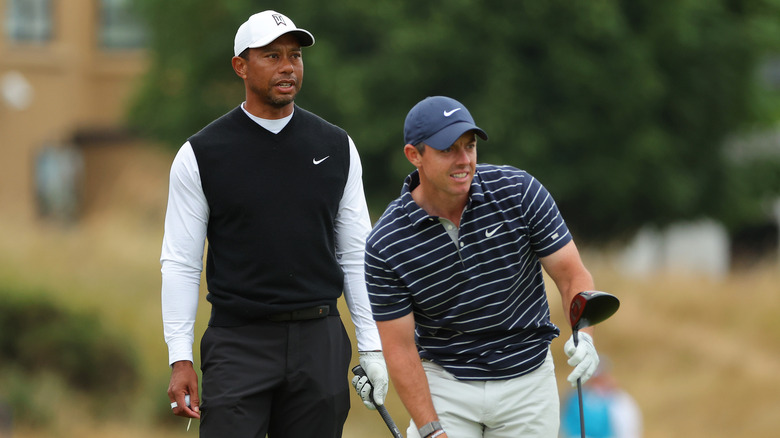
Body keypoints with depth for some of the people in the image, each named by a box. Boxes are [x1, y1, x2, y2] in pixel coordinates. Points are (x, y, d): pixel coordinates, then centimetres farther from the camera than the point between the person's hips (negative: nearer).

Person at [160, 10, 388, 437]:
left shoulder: (336, 148, 8)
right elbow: (180, 264, 0)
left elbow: (355, 255, 11)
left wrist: (372, 347, 5)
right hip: (238, 340, -3)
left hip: (320, 342, 3)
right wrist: (179, 358, -7)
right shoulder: (200, 155, 0)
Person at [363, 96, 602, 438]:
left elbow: (572, 274, -7)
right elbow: (400, 348, -11)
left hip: (528, 381, 1)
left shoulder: (519, 191, -11)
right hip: (445, 386, -1)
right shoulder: (386, 245, -14)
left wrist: (584, 335, -27)